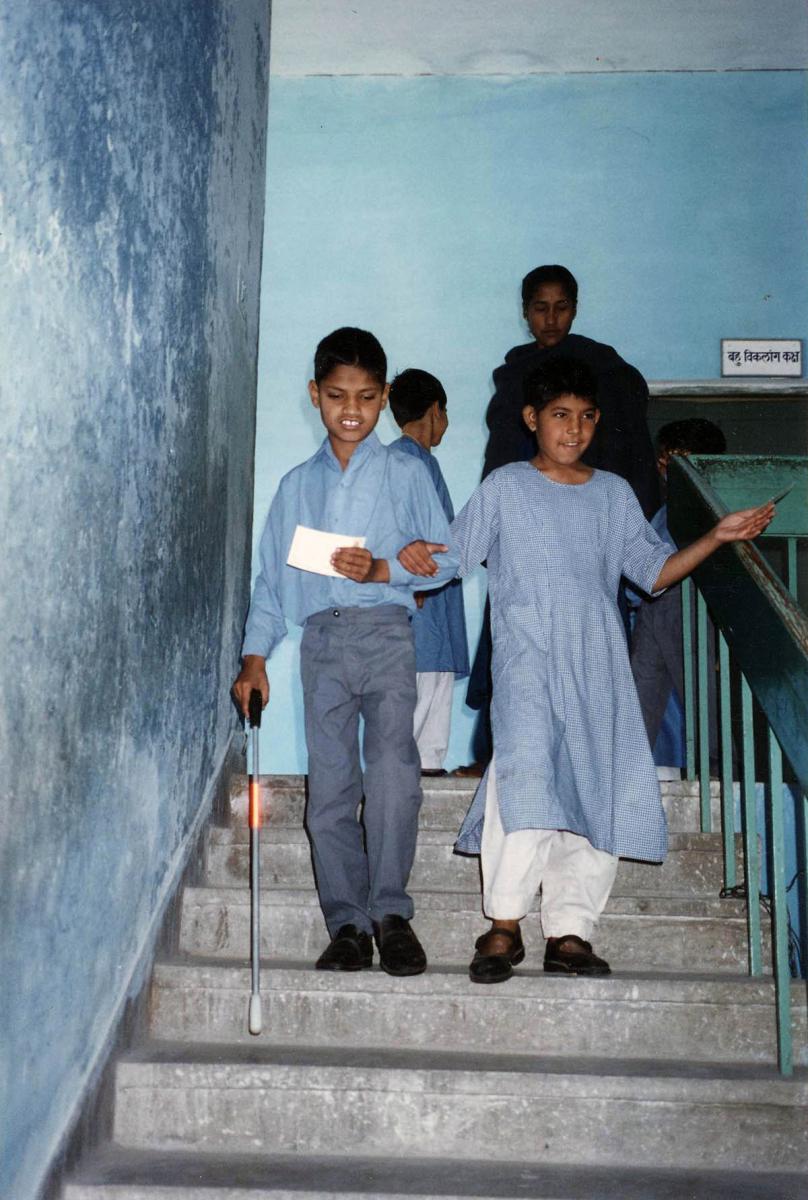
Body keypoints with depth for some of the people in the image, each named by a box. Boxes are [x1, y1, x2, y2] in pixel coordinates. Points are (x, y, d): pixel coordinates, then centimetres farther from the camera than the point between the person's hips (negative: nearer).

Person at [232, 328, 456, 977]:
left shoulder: (406, 474, 8)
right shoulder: (297, 485, 16)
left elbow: (445, 556, 3)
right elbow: (273, 574, 16)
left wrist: (383, 570, -13)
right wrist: (255, 654, 8)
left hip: (386, 633, -2)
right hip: (322, 638, 3)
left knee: (392, 767, -20)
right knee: (330, 786, 0)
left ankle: (391, 910, -9)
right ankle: (348, 923, 7)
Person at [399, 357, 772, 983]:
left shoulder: (614, 494, 16)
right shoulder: (506, 487, 8)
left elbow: (654, 571, 14)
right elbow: (455, 556, 6)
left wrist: (718, 536, 4)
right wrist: (418, 553, -15)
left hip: (598, 663, 4)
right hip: (527, 656, -4)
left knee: (601, 790, -2)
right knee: (528, 774, -21)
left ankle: (569, 930, 7)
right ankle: (504, 926, -13)